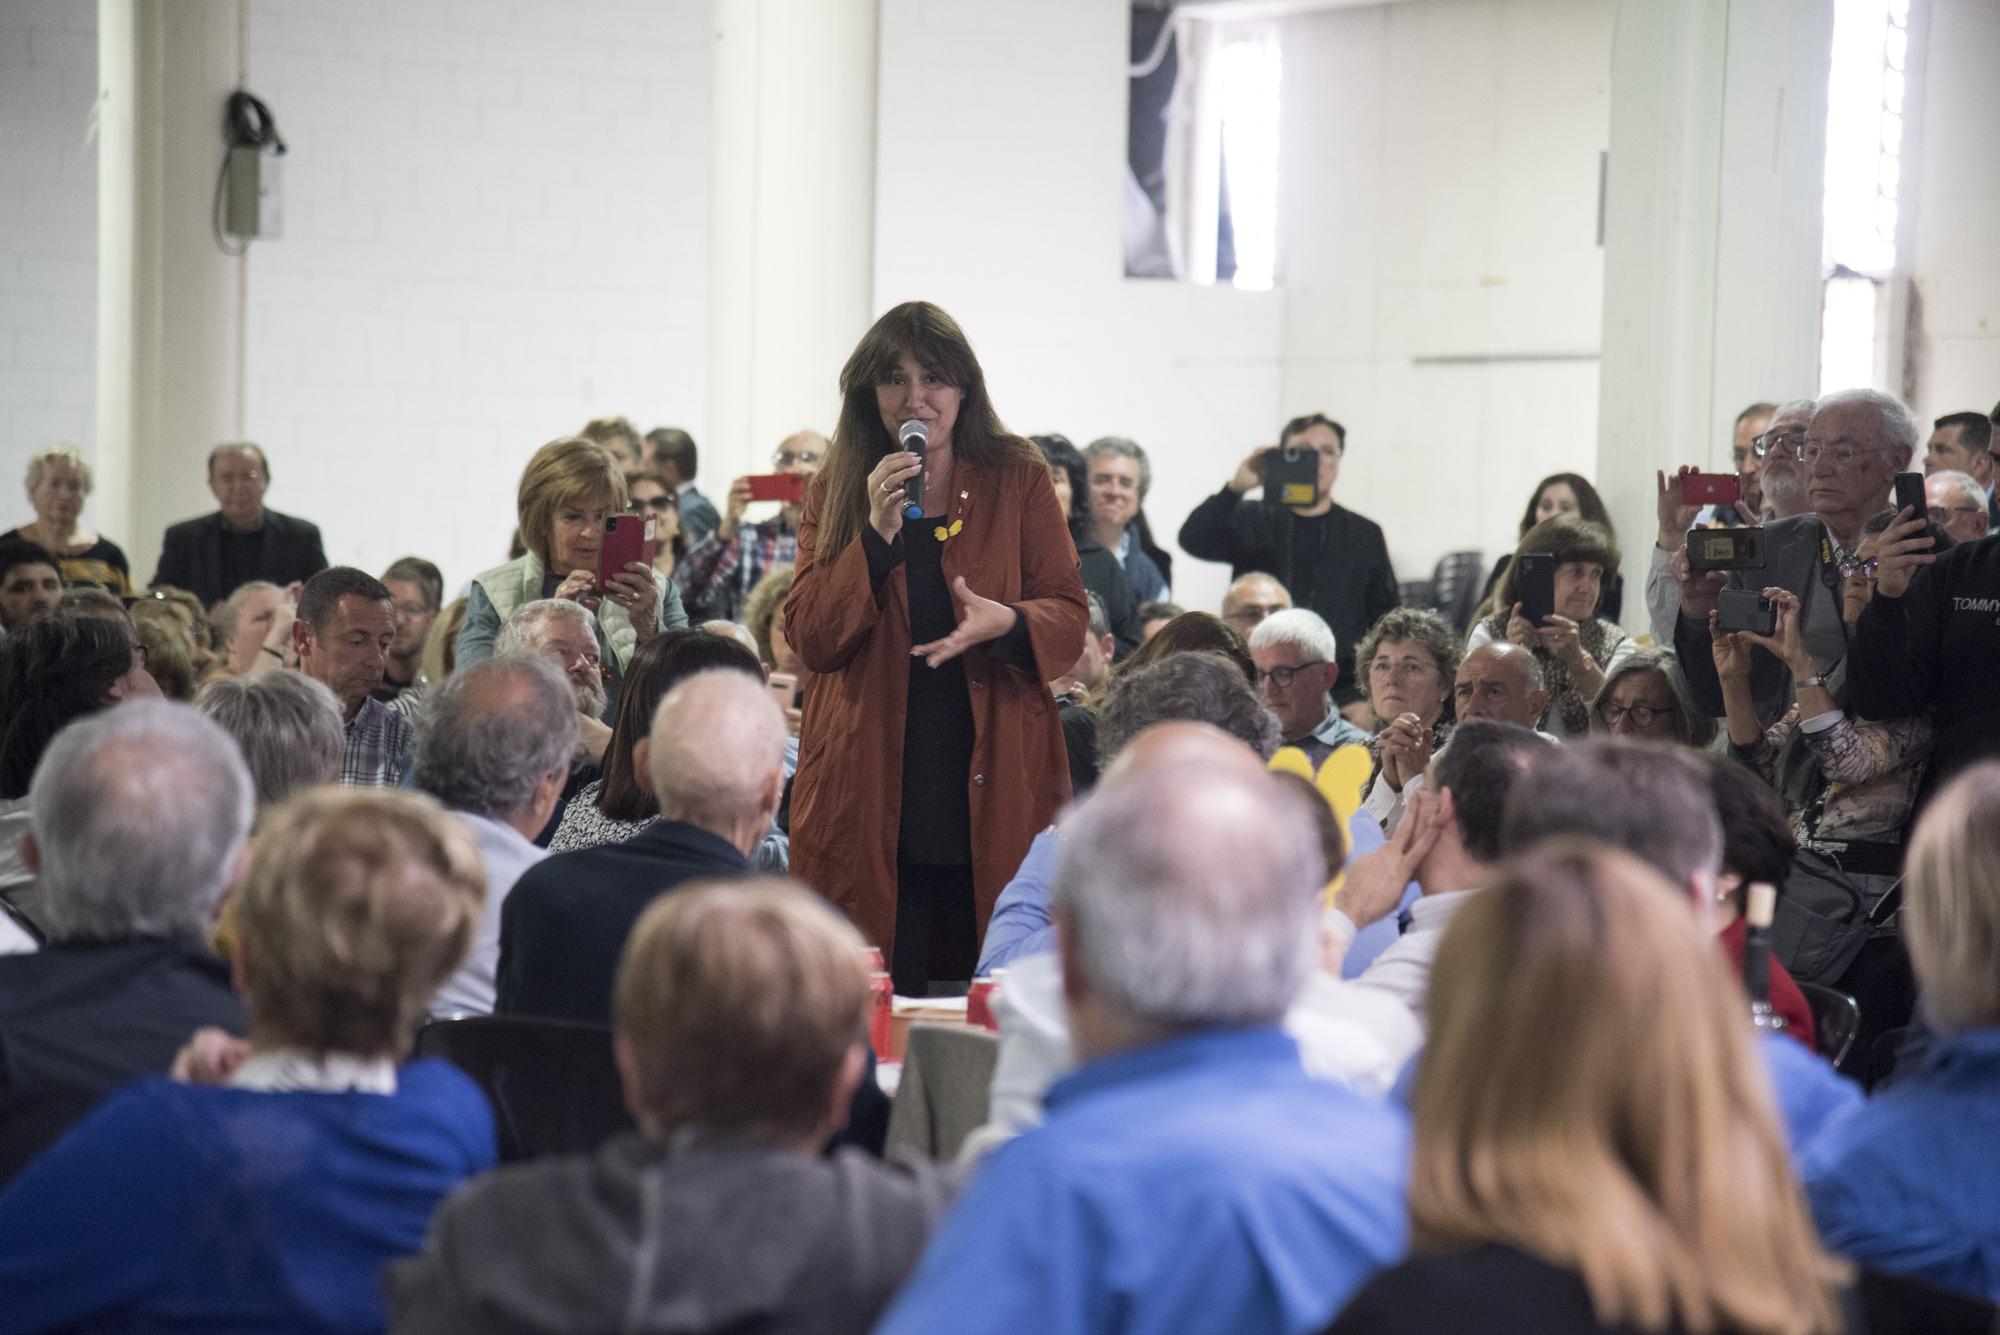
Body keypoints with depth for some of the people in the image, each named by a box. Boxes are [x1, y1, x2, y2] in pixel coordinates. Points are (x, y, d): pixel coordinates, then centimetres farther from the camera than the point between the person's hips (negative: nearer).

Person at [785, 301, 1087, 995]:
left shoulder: (1017, 478, 8)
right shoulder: (836, 490, 9)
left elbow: (1070, 618, 4)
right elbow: (810, 639, 0)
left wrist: (1006, 622, -18)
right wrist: (877, 532, -12)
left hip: (992, 793, 0)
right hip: (869, 797, 0)